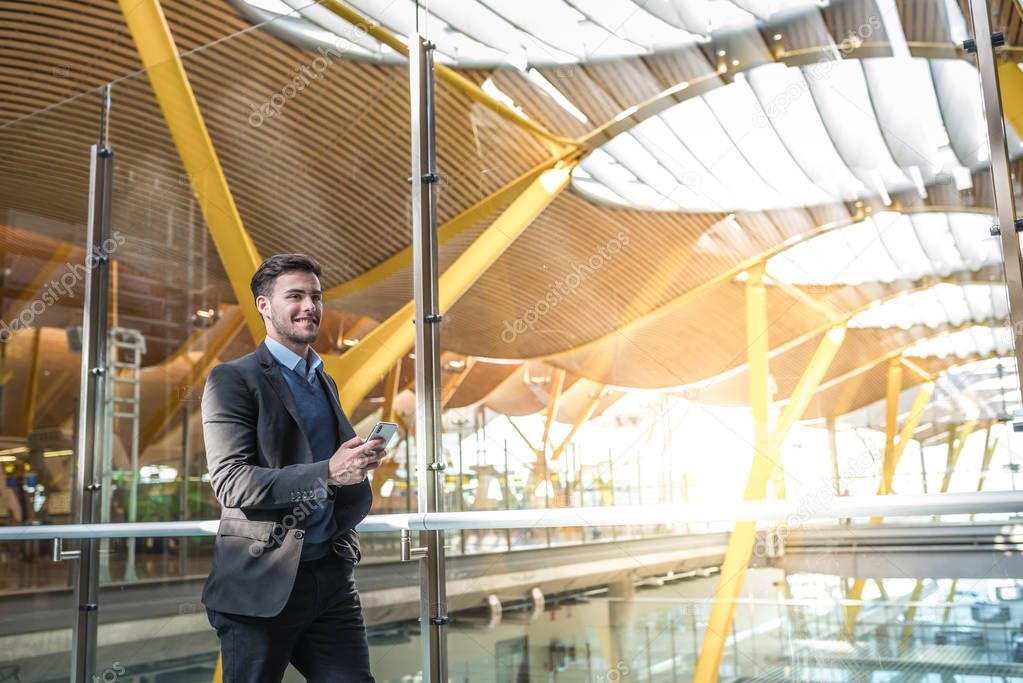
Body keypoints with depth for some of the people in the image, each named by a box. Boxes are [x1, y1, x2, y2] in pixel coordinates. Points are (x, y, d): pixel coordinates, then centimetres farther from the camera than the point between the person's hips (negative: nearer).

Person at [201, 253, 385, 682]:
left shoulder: (326, 383, 17)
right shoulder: (232, 380, -5)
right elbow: (230, 481, -15)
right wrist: (328, 473, -25)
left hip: (332, 576, 6)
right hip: (262, 581, -6)